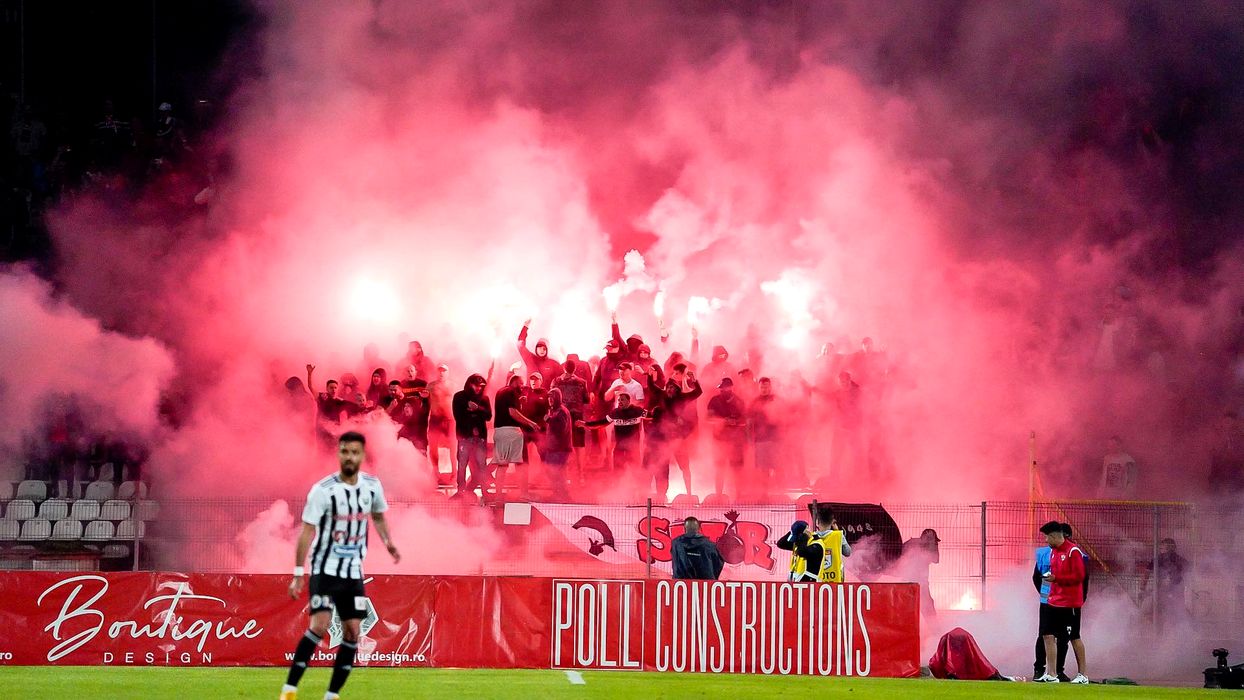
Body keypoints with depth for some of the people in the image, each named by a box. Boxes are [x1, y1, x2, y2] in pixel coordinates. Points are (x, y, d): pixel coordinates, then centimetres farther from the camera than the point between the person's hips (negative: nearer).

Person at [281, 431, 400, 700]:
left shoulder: (372, 486, 1)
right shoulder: (323, 490, -14)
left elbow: (378, 515, 23)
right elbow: (307, 532, -14)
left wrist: (388, 542, 11)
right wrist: (298, 574, -17)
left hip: (353, 571, 5)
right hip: (325, 569, -5)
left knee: (352, 632, 1)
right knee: (320, 625, -20)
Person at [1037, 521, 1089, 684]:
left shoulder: (1073, 551, -14)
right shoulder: (1053, 551, 13)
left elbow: (1079, 576, -18)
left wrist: (1056, 578, -20)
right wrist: (1050, 577, 6)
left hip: (1070, 603, -8)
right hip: (1055, 602, 8)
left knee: (1074, 637, -1)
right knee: (1048, 635, 3)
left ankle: (1083, 675, 9)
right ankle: (1051, 675, 6)